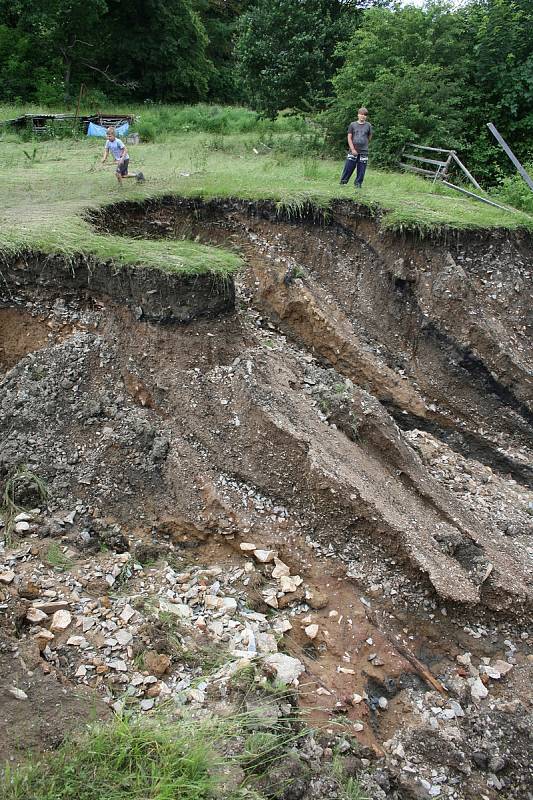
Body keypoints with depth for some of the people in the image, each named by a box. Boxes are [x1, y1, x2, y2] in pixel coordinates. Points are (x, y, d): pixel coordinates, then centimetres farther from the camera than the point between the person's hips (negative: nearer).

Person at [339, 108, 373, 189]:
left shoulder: (368, 125, 5)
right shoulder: (352, 124, 4)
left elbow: (369, 137, 16)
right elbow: (349, 137, 1)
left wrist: (365, 145, 14)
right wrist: (352, 149, -7)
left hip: (363, 152, 1)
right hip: (353, 151, -1)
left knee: (361, 169, 1)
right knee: (348, 168, -2)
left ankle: (358, 184, 12)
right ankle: (343, 182, 7)